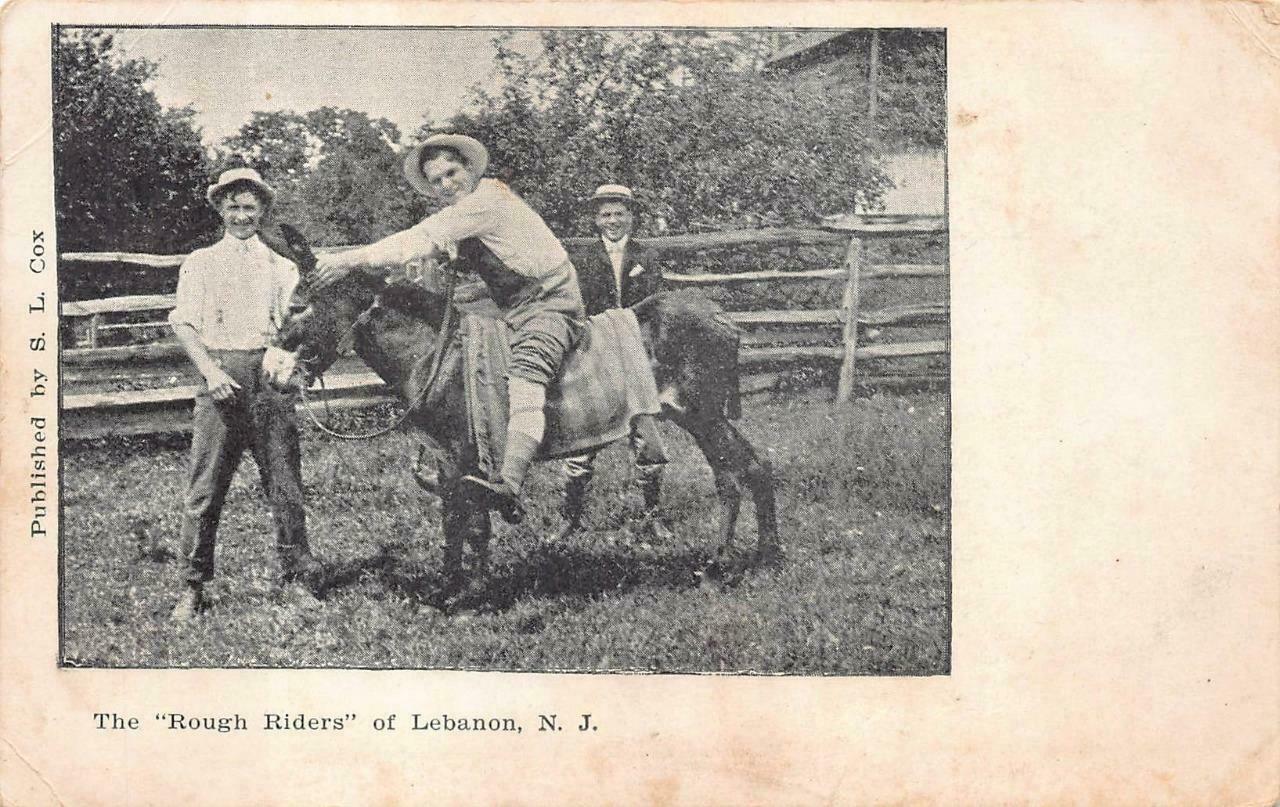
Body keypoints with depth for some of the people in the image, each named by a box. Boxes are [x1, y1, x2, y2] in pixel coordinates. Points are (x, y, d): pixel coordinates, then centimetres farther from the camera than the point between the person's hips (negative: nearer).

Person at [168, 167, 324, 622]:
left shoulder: (281, 267, 18)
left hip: (270, 376, 1)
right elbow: (183, 324, 4)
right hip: (222, 377, -1)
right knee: (205, 488, -3)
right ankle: (194, 588, 5)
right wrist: (210, 371, -12)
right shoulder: (200, 263, 13)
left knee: (285, 485, -1)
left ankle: (297, 579, 7)